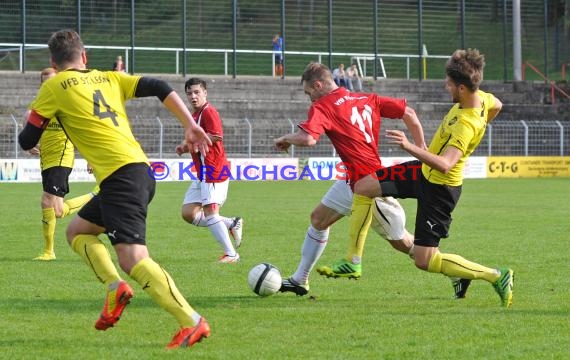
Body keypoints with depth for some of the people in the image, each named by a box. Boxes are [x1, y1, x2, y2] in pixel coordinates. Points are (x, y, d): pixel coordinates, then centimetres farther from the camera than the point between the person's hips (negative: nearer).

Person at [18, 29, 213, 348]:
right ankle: (115, 287, 4)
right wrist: (191, 126, 12)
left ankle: (192, 322, -28)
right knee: (77, 231, 24)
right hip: (143, 170, 8)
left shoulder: (54, 87, 6)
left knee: (134, 259, -16)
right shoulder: (109, 78, 21)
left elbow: (27, 140, 11)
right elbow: (160, 88, 12)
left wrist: (30, 139, 34)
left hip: (120, 175, -8)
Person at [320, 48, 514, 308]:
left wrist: (410, 147, -53)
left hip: (438, 188, -10)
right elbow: (497, 105, 18)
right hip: (424, 171, 10)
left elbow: (445, 165, -44)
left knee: (425, 262, -5)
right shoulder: (481, 98, -7)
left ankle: (497, 277, 3)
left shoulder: (466, 125, -33)